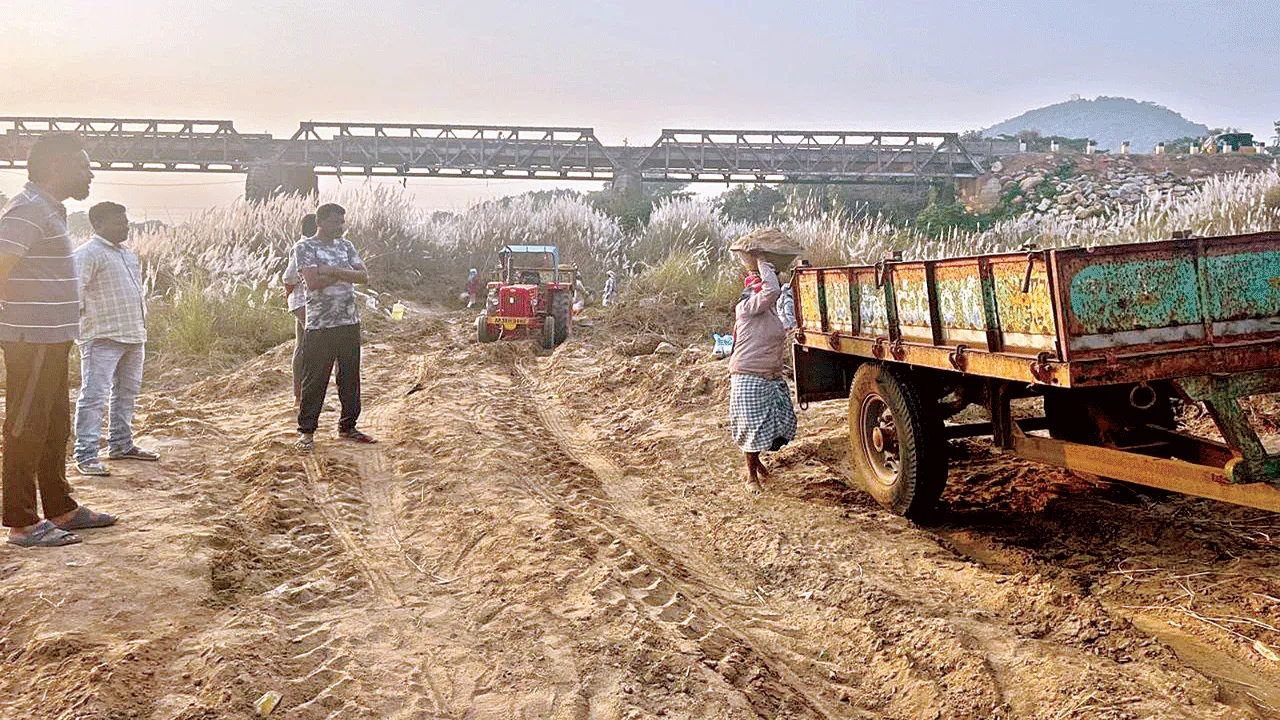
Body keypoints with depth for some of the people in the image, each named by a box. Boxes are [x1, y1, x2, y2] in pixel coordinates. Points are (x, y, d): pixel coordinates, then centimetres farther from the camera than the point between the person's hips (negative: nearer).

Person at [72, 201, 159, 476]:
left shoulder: (128, 254, 19)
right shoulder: (88, 254, -8)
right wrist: (87, 321, -19)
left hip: (134, 336, 9)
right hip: (103, 338, -9)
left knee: (127, 392, 16)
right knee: (94, 394, -8)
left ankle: (121, 445, 28)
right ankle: (85, 455, -6)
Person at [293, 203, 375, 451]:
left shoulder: (346, 245, 12)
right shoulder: (304, 247, -3)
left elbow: (364, 276, 0)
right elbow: (313, 282, -17)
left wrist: (333, 271, -14)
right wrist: (345, 274, -9)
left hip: (350, 322, 5)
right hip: (320, 325, -5)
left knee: (350, 375, 10)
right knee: (315, 378, 0)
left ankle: (347, 427, 23)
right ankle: (306, 430, 11)